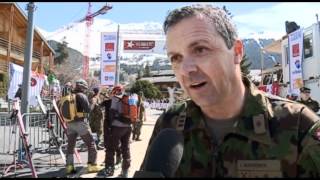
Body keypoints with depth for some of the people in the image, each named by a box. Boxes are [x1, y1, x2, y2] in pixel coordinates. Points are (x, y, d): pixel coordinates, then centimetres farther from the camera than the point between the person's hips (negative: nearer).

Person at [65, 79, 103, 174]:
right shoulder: (82, 96, -8)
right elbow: (88, 110, -16)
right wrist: (84, 112, 4)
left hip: (69, 123, 6)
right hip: (80, 123, -6)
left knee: (70, 145, 16)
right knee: (91, 144, 4)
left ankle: (69, 166, 16)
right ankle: (92, 165, 4)